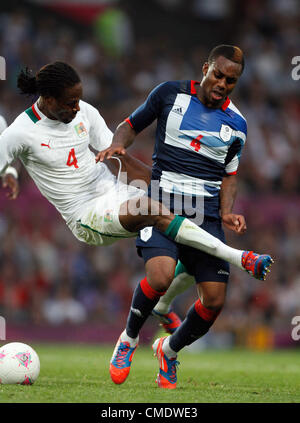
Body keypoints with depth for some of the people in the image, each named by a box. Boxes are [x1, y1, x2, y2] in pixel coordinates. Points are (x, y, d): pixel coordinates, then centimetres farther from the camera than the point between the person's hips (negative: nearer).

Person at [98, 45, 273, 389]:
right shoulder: (170, 94, 4)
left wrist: (227, 213, 4)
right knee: (160, 275, -29)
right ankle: (129, 338, 1)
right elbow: (132, 125, 14)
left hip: (206, 215, 3)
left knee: (214, 300, -5)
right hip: (162, 204, -3)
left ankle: (170, 350, 25)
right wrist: (117, 144, -8)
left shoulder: (236, 124, 12)